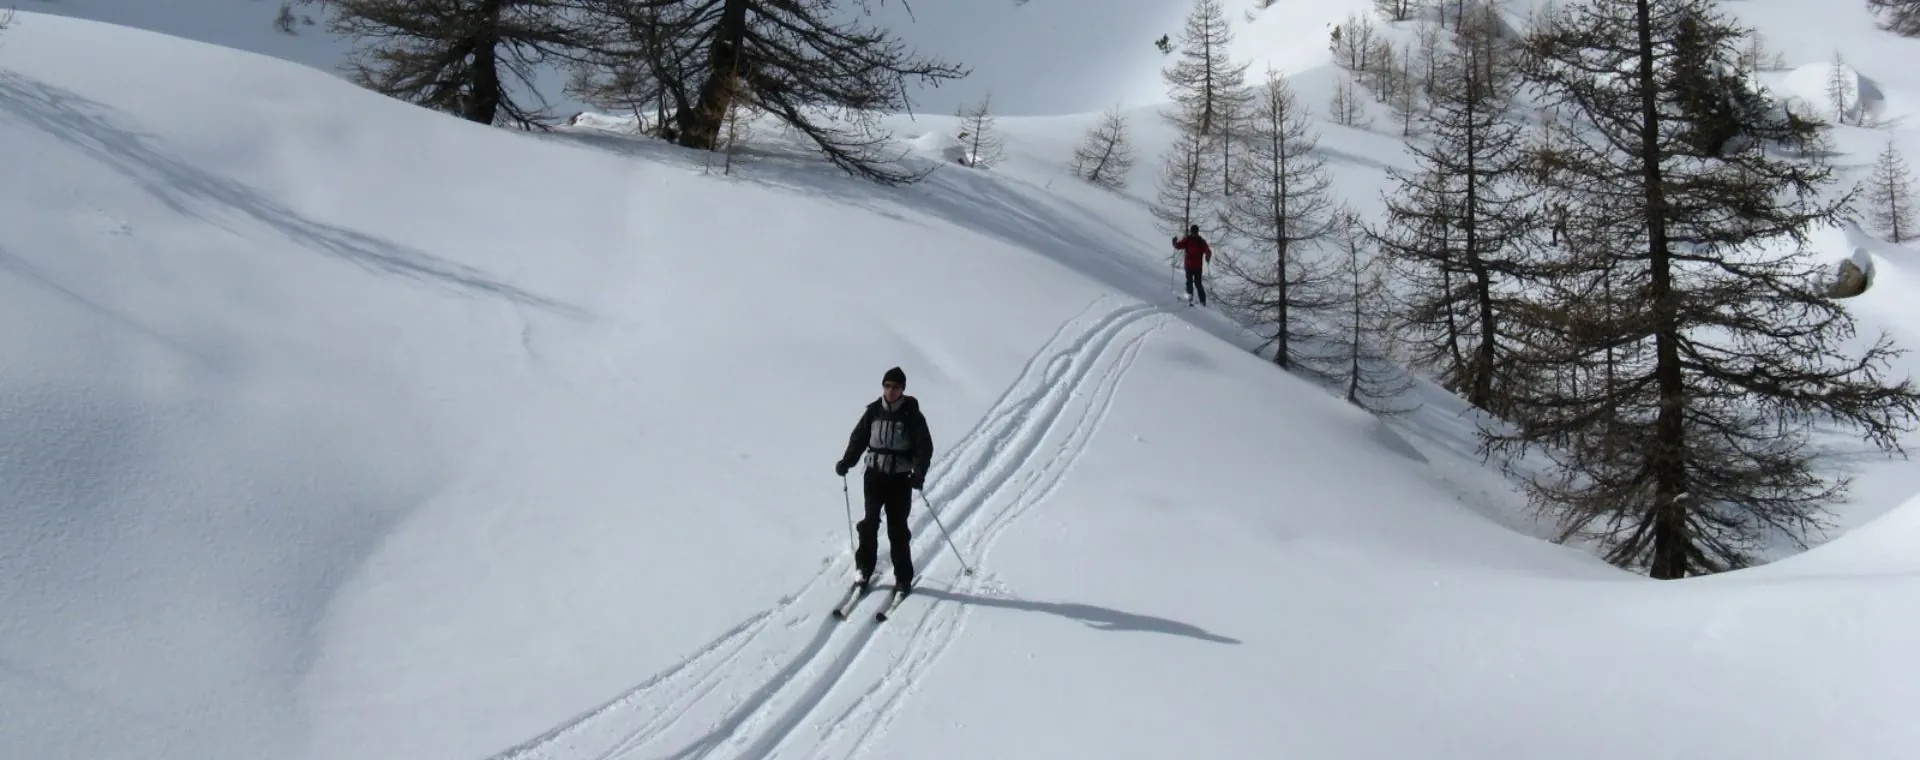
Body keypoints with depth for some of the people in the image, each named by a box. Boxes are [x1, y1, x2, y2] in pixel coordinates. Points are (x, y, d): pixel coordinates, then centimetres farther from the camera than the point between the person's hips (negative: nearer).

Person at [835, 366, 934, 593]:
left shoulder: (912, 415, -5)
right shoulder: (874, 412, 3)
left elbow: (924, 446, -8)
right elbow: (858, 438, 9)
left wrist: (919, 473, -23)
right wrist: (846, 462, -6)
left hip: (900, 478, -2)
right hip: (874, 474, 2)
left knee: (897, 528, -1)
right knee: (870, 522, -4)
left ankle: (903, 577, 9)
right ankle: (864, 569, 9)